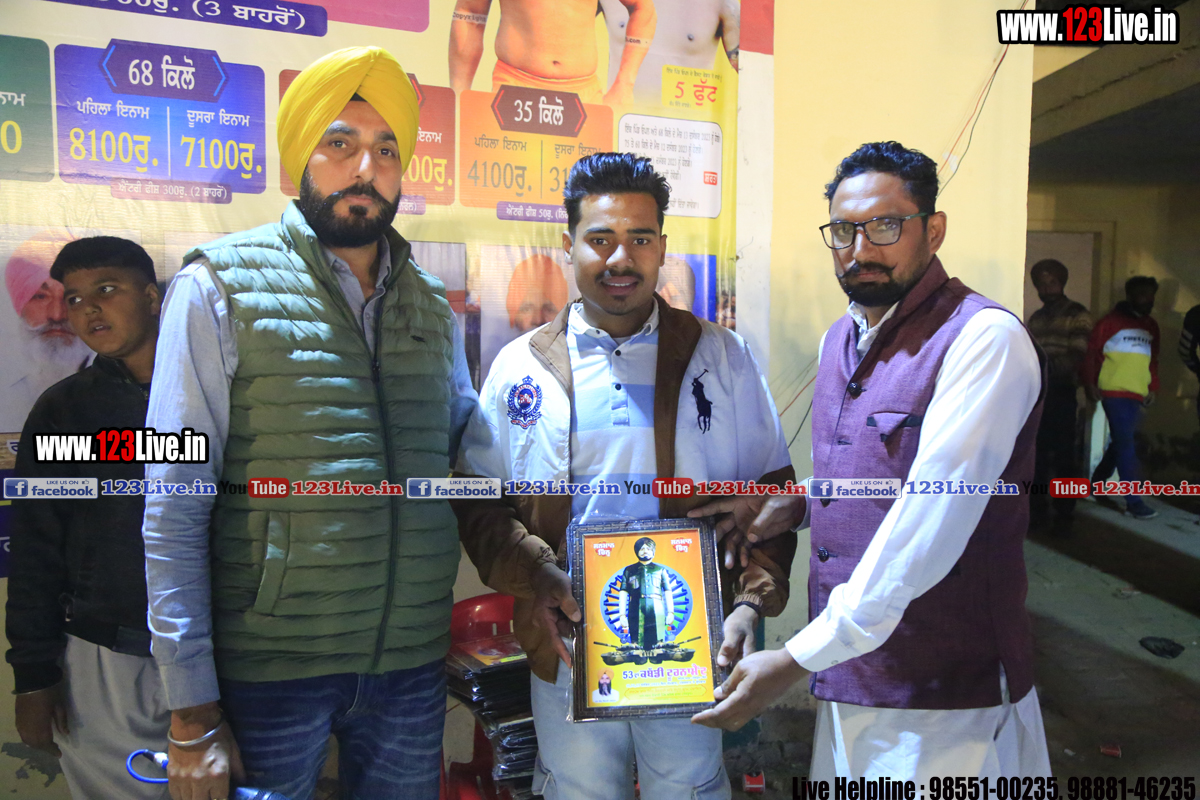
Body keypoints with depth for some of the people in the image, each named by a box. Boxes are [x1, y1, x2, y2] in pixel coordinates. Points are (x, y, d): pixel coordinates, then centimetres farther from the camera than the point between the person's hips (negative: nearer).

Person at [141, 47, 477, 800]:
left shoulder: (433, 305, 7)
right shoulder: (222, 287, -5)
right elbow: (175, 511, -8)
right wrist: (193, 711, -10)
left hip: (412, 664, 4)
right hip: (269, 670, -3)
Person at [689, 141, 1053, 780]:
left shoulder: (984, 339, -18)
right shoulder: (838, 339, 9)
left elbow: (930, 524, -26)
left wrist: (796, 660, -24)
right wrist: (793, 505, 0)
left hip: (945, 697, -7)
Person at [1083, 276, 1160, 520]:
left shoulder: (1151, 326, 14)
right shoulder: (1111, 321, -5)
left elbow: (1153, 360, 19)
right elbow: (1091, 353, -6)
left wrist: (1153, 388, 11)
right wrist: (1090, 385, -12)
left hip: (1138, 395, 6)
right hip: (1114, 391, -6)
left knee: (1121, 443, 10)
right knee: (1125, 444, -7)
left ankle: (1096, 484, 26)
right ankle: (1134, 501, -6)